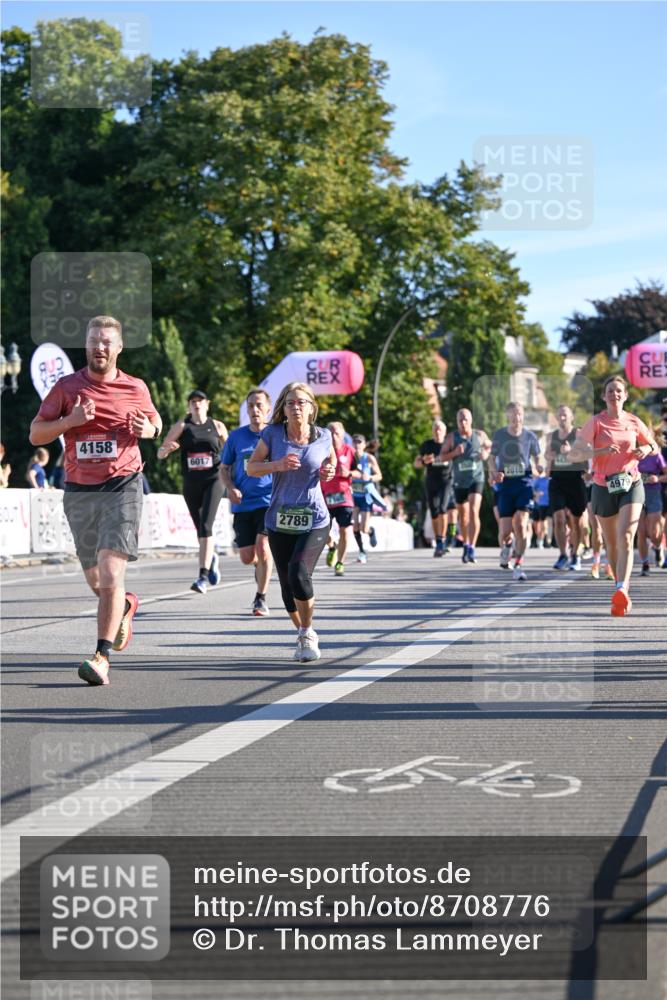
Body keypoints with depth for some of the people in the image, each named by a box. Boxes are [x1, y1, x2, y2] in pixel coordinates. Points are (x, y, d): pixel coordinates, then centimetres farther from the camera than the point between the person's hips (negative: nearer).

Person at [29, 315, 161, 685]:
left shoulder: (135, 388, 4)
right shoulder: (67, 387, 3)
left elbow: (156, 421, 22)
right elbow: (35, 434, 3)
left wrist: (148, 429, -3)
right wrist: (69, 421, -15)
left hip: (123, 488, -2)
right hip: (80, 492, 2)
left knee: (111, 574, -17)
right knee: (95, 580, 13)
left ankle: (103, 657, -19)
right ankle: (126, 606, 47)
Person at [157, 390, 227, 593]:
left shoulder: (217, 426, 6)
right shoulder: (181, 426, 4)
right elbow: (160, 453, 1)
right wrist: (167, 448, -22)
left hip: (213, 481, -2)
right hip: (191, 483, 2)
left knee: (205, 526, -17)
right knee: (200, 528, 12)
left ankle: (203, 576, -22)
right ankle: (212, 557, 43)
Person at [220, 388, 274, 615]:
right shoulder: (236, 436, 5)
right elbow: (224, 468, 14)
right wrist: (231, 488, -4)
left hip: (269, 502, -3)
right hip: (243, 505, 3)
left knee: (262, 547, -19)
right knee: (247, 558, 3)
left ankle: (261, 598, -3)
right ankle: (263, 566, 40)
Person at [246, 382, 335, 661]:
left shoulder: (323, 437, 0)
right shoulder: (272, 434, -3)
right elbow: (251, 467, 2)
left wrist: (330, 471, -4)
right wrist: (277, 465, -16)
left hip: (314, 520, -2)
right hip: (280, 522, 2)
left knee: (299, 573, -23)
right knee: (287, 584, 6)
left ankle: (308, 634, -3)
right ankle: (301, 634, 31)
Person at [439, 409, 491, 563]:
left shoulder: (480, 435, 1)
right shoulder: (451, 437, -1)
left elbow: (489, 446, 17)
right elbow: (442, 457, -1)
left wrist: (486, 454, -5)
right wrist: (454, 453, -19)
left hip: (476, 479, -2)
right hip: (459, 481, 2)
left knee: (474, 511, -19)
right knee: (463, 515, 13)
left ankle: (471, 549, -23)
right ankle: (466, 545, 34)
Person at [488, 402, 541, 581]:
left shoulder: (529, 436, 0)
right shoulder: (499, 435, 1)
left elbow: (536, 457, 12)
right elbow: (492, 458, 10)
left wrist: (538, 468, -10)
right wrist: (494, 472, -10)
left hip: (524, 482, -1)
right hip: (505, 484, 1)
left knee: (521, 524, -15)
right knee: (506, 530, -2)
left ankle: (518, 565, -4)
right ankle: (507, 545, 36)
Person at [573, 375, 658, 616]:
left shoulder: (633, 422, 3)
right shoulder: (595, 422, -5)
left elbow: (654, 447, 19)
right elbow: (575, 454, -13)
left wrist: (647, 449, -5)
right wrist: (601, 451, -29)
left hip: (631, 485, 0)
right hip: (604, 487, 0)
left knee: (626, 538, -19)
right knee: (611, 544, 9)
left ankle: (621, 592, -31)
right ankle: (622, 584, 30)